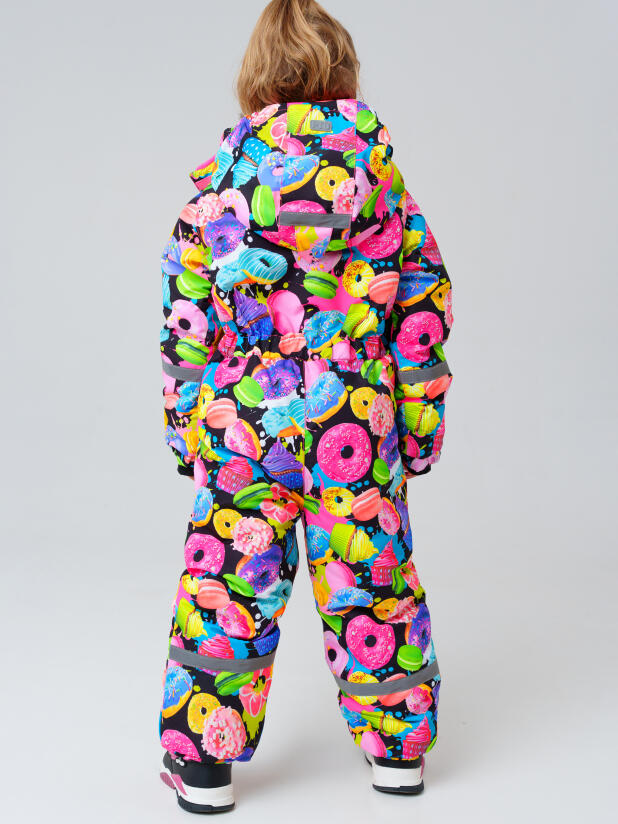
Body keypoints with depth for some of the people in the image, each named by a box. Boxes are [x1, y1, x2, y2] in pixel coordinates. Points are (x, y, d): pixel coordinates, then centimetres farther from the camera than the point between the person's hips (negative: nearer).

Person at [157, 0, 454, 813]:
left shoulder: (218, 177, -1)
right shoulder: (379, 173, 1)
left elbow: (186, 321, 0)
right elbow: (423, 310, 3)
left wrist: (187, 426, 9)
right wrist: (421, 420, 11)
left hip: (242, 426, -1)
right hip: (357, 426, 1)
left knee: (228, 580, 10)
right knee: (371, 579, 14)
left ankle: (203, 757, 20)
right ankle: (398, 743, 29)